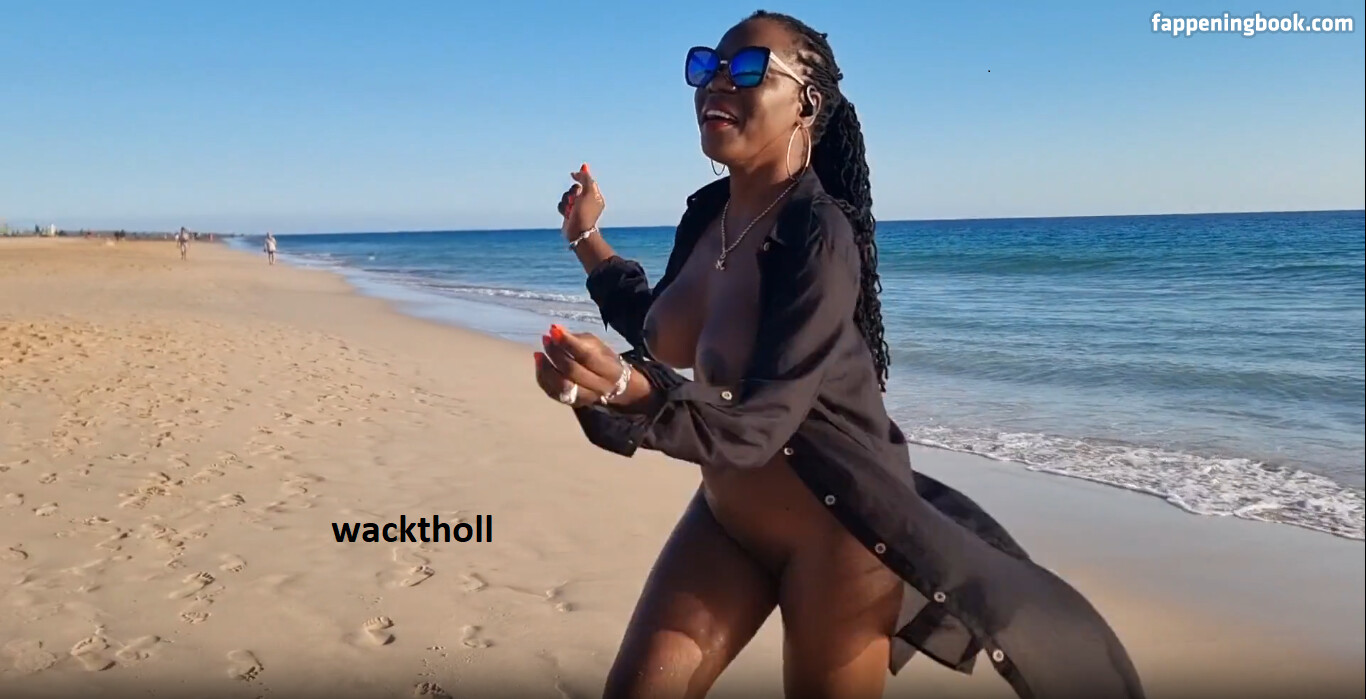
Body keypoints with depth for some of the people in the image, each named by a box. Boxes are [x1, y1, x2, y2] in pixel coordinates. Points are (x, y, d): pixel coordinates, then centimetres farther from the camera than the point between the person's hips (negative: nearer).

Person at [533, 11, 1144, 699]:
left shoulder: (818, 237, -24)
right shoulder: (705, 213, -1)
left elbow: (758, 425, -31)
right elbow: (665, 337, 15)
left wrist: (626, 388, -46)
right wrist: (587, 238, 14)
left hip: (836, 530, -7)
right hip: (728, 515, 7)